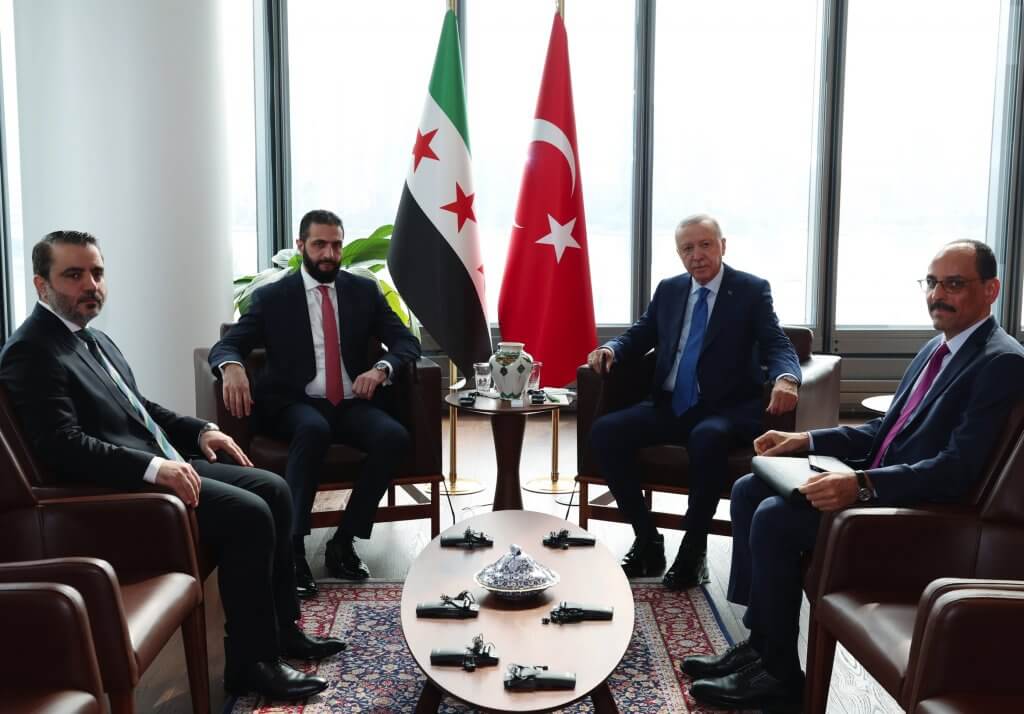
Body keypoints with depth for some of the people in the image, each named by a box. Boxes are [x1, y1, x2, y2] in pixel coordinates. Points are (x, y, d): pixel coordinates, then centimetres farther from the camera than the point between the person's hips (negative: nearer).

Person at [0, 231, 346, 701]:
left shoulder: (94, 338, 17)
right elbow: (64, 446, -24)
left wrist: (200, 432, 11)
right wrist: (154, 467, -30)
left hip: (162, 464, 10)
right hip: (122, 486, -10)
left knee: (273, 490, 3)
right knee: (250, 515, -21)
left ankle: (281, 628, 12)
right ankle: (250, 661, -9)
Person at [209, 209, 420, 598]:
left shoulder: (364, 291, 11)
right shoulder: (272, 297, 5)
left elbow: (407, 342, 7)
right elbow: (225, 346, -1)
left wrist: (381, 368, -17)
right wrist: (232, 367, -27)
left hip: (352, 404, 3)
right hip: (297, 405, -2)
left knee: (395, 437, -29)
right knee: (314, 430, -38)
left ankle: (343, 542, -16)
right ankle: (291, 549, -32)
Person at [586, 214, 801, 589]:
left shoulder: (752, 290, 1)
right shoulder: (668, 290, 14)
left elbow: (777, 344, -8)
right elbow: (639, 335, 20)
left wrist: (785, 378, -32)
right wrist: (611, 350, -4)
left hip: (726, 409, -4)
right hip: (670, 406, 5)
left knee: (707, 437, -39)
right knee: (604, 432, -19)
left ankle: (693, 549, -18)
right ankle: (647, 540, -7)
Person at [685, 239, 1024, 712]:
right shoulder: (937, 348, 14)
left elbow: (958, 469, -25)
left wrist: (862, 486, -36)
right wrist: (805, 440, 7)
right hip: (877, 482, 10)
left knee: (775, 516, -23)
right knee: (749, 491, 2)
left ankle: (778, 674, -7)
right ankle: (759, 641, 5)